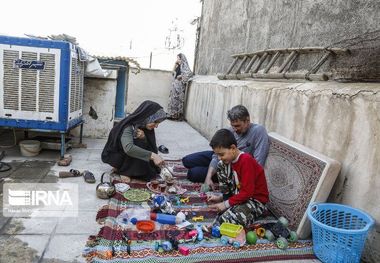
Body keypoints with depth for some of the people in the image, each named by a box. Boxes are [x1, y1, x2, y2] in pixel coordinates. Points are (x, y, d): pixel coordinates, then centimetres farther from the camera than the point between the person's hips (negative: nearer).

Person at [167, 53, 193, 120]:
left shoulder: (184, 65, -10)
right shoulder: (178, 65, 16)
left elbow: (189, 73, -22)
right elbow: (174, 73, 21)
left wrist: (180, 76, -15)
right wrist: (175, 64, 10)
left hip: (179, 84, -9)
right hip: (175, 84, 9)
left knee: (177, 99, -7)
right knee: (173, 99, 9)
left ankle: (178, 116, -1)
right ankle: (173, 115, 14)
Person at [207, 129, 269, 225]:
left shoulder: (246, 160, -26)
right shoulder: (231, 159, 1)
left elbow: (247, 192, -27)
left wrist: (226, 204, -21)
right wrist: (220, 198, 3)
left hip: (256, 199, -9)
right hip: (240, 194, 9)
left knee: (224, 220, -31)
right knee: (221, 165, 0)